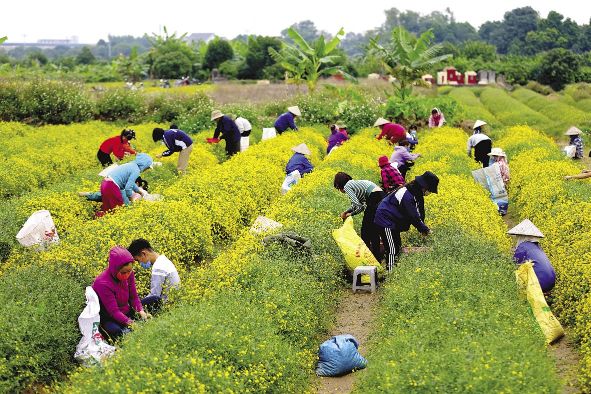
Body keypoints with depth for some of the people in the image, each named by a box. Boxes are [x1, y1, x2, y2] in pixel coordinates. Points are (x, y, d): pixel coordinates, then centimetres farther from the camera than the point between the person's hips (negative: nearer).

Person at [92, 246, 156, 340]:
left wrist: (141, 311, -21)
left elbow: (133, 296, -1)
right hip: (108, 319, -6)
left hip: (126, 313, 6)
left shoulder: (129, 274, -10)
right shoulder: (103, 283, -27)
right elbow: (113, 311, -27)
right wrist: (130, 323, -39)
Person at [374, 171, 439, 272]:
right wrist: (426, 230, -17)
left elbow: (419, 213, 5)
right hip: (386, 220, -10)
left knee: (398, 248, 13)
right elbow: (413, 217, -25)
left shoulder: (417, 194, 3)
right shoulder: (407, 195, -29)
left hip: (394, 222, 10)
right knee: (392, 251, -11)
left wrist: (422, 229, -5)